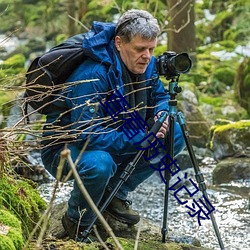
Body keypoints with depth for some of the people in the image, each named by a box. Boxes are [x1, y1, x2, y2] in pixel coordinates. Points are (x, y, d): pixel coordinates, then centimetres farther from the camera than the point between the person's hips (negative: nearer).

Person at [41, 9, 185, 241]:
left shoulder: (146, 65, -8)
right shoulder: (92, 76, -32)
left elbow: (160, 96, 10)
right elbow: (88, 135, -36)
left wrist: (160, 114, -15)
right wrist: (141, 139, -36)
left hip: (113, 140, 8)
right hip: (64, 148, -8)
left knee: (175, 135, -4)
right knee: (99, 164, -41)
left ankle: (115, 194, 6)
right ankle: (77, 222, -9)